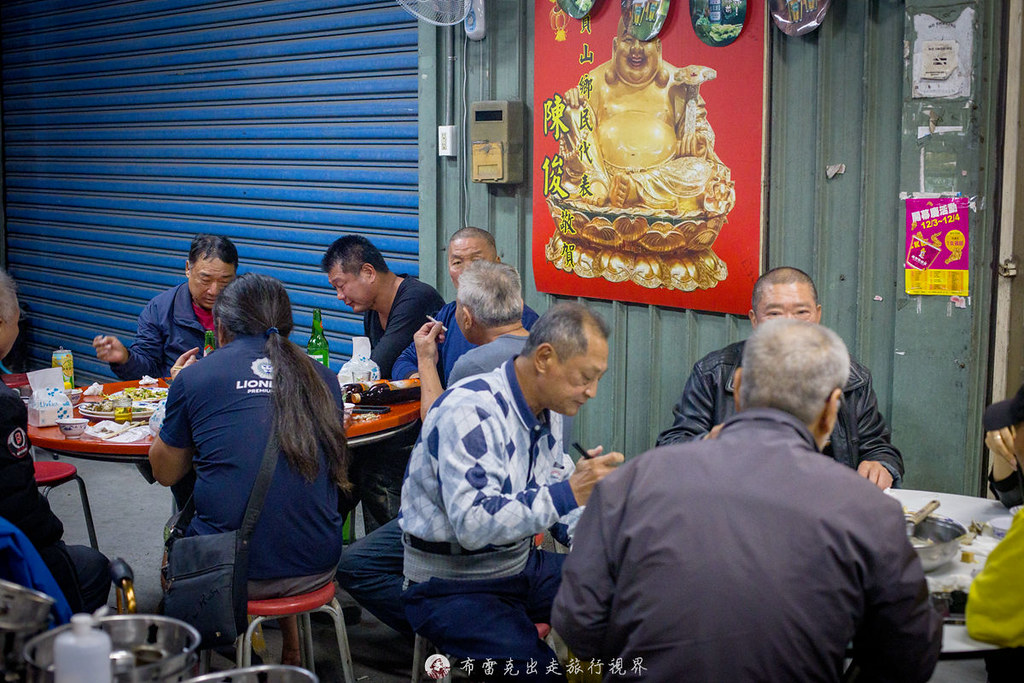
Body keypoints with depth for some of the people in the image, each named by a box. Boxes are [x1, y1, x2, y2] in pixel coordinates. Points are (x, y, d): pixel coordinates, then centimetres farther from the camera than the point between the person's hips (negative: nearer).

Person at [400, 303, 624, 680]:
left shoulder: (546, 409, 4)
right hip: (451, 587, -8)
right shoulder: (469, 412, -24)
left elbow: (553, 502, 16)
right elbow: (472, 525, -34)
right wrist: (569, 492, -36)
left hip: (522, 564, 8)